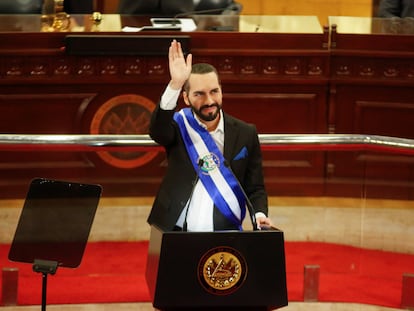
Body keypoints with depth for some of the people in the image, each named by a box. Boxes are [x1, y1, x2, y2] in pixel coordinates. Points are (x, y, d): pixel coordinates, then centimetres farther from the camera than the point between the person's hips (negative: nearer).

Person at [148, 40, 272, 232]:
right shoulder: (179, 126, 2)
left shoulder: (245, 134, 7)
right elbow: (156, 131, -21)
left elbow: (255, 188, 11)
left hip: (226, 237, 1)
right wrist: (175, 85, -34)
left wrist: (260, 215, -10)